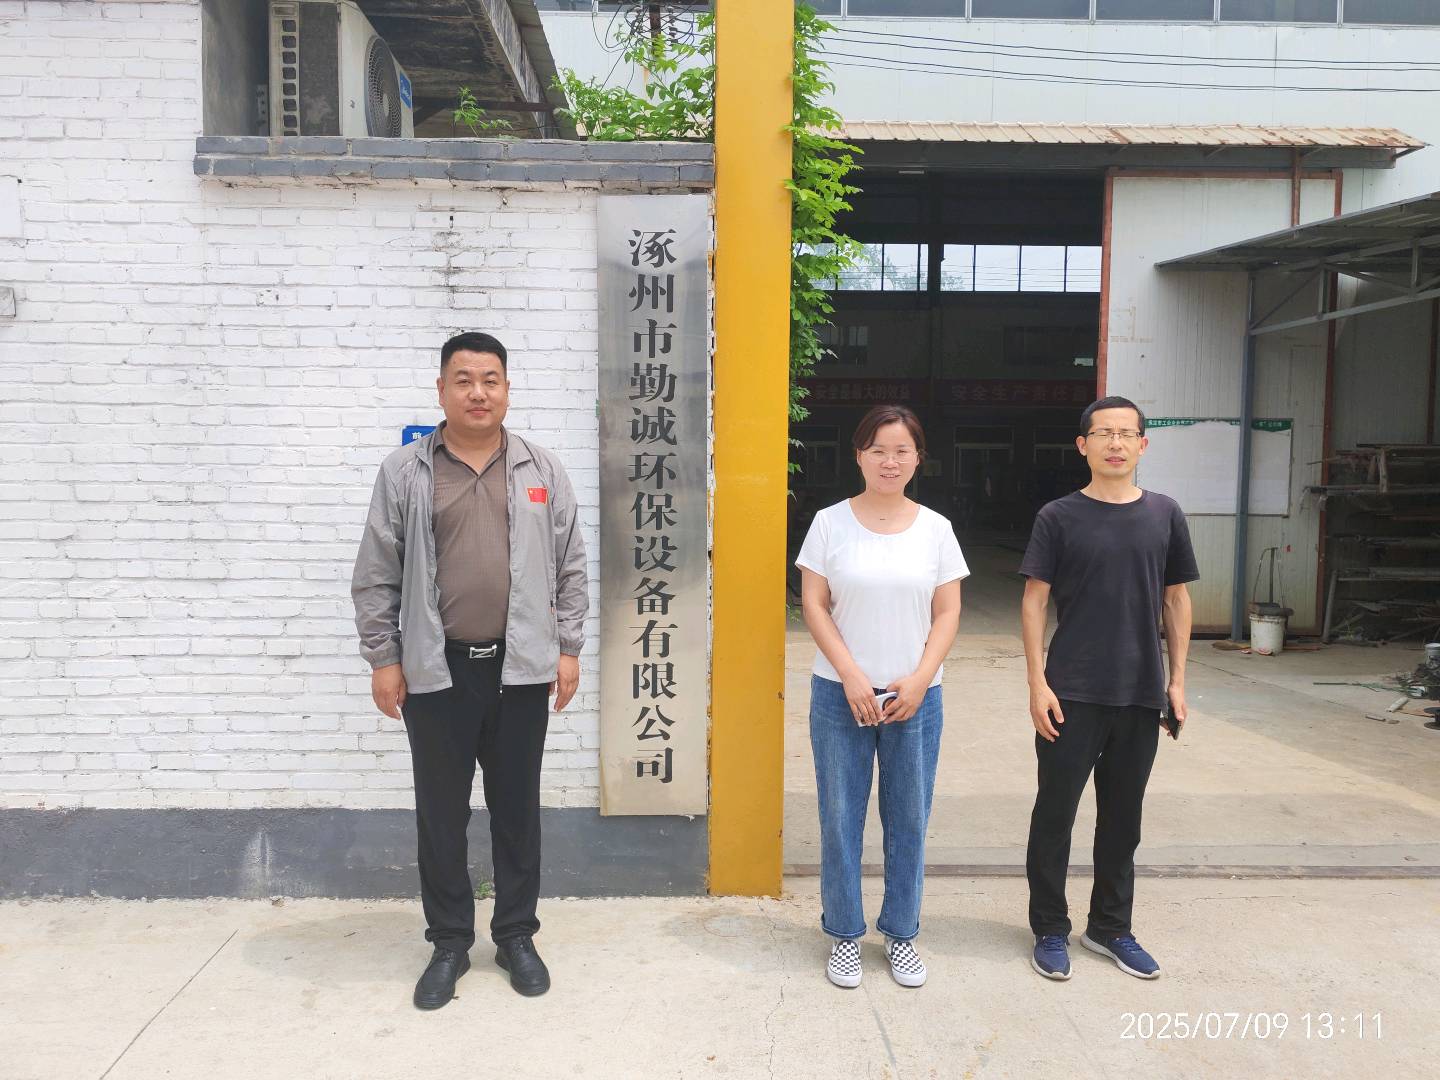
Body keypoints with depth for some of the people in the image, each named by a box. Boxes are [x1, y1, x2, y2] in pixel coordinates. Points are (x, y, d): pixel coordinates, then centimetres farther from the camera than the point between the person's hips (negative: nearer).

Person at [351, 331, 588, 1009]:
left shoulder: (541, 471, 5)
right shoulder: (405, 472, 1)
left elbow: (570, 568, 6)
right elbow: (376, 576, 1)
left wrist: (568, 648, 2)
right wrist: (383, 658, -2)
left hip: (522, 668, 1)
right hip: (436, 671, -1)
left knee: (516, 807, 11)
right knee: (440, 811, 9)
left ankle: (516, 936, 28)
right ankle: (449, 942, 26)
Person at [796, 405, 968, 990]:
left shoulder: (935, 528, 3)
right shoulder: (830, 522, -1)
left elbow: (947, 614, 3)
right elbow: (814, 604, -3)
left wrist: (920, 679, -9)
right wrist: (851, 675, -12)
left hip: (915, 696, 1)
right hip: (841, 693, -1)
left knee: (909, 820, 9)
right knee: (840, 817, 6)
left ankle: (901, 932, 27)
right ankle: (845, 934, 23)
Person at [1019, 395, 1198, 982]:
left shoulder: (1164, 515, 5)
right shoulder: (1059, 516, -3)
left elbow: (1176, 599, 11)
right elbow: (1034, 601, -4)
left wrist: (1177, 679, 6)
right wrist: (1037, 683, -10)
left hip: (1142, 694, 3)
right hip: (1072, 694, -3)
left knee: (1122, 816, 14)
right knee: (1055, 812, 4)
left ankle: (1111, 927, 30)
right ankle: (1050, 930, 20)